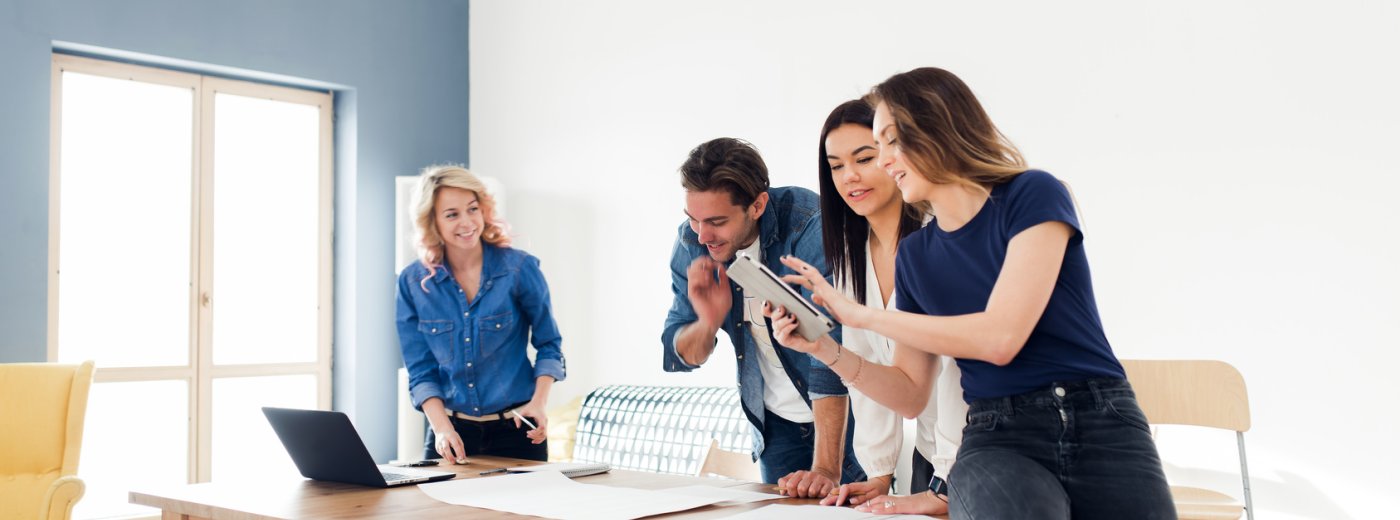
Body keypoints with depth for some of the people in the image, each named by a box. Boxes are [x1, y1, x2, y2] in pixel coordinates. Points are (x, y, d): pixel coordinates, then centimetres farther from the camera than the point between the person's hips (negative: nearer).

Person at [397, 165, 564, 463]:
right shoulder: (413, 283, -4)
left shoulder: (520, 268, -9)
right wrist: (442, 427, -14)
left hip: (515, 430, -1)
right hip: (452, 431, 2)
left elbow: (548, 344, 2)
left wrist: (538, 402, -13)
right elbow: (421, 371, 0)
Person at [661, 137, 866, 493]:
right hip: (774, 422, 5)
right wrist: (708, 321, -26)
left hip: (844, 415, -4)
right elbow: (677, 356, -2)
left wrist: (826, 469, -38)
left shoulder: (810, 226, -28)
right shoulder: (691, 242, -10)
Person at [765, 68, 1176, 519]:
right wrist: (825, 349, -2)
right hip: (998, 438, 2)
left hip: (1099, 426, -1)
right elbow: (910, 395, 15)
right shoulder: (914, 254, 11)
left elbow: (1000, 337, -16)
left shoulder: (1033, 195, -4)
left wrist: (860, 315, -10)